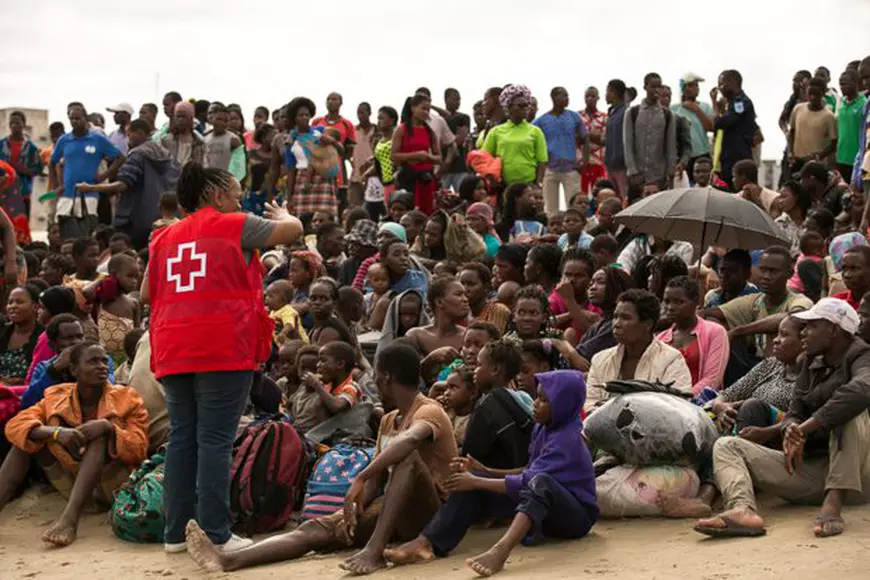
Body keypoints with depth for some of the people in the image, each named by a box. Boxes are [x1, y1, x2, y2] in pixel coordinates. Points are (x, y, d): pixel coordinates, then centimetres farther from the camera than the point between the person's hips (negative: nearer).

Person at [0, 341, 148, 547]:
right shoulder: (57, 398, 2)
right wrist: (56, 432, -30)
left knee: (100, 438, -29)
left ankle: (69, 517, -47)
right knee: (30, 436, -9)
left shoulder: (127, 400, -2)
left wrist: (108, 427, -30)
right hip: (76, 487, 3)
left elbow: (139, 449, -12)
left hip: (115, 486, -3)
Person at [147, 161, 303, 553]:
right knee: (215, 440, -6)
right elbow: (293, 231, 5)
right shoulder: (235, 226, 2)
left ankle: (177, 532, 10)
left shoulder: (165, 237, 18)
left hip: (173, 352, 6)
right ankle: (215, 534, -7)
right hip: (222, 349, -5)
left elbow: (147, 293, 22)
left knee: (182, 438, 9)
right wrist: (282, 214, 26)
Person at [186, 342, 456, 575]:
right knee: (316, 528, -14)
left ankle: (374, 549, -40)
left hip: (428, 513, -7)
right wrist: (355, 507, -10)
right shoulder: (388, 421, 18)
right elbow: (376, 479, 10)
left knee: (408, 454, -34)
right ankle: (229, 560, -32)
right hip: (392, 511, 7)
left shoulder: (429, 411, -9)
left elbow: (409, 440, -34)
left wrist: (359, 480, -38)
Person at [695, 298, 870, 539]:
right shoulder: (812, 363, 15)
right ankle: (743, 511, -39)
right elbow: (794, 413, 10)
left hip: (851, 474, -7)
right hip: (808, 465, 7)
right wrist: (791, 430, -16)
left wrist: (807, 427, -33)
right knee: (726, 445, -6)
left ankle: (834, 502, -38)